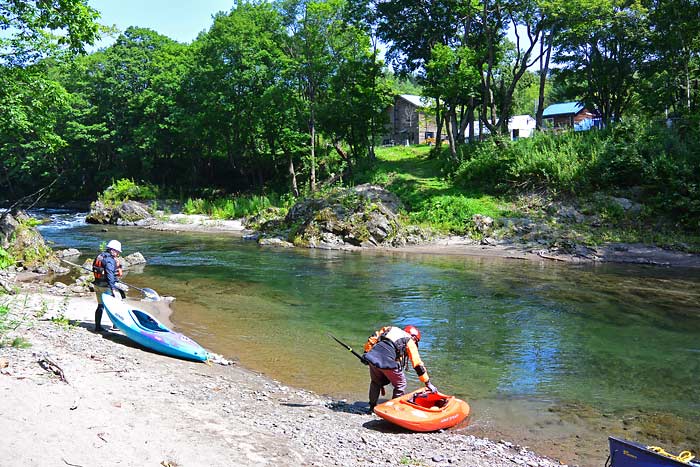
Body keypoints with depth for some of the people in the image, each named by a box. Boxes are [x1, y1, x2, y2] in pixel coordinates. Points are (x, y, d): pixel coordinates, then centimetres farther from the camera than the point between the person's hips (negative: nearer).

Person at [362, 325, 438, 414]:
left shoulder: (389, 330, 31)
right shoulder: (410, 342, 17)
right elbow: (418, 364, 16)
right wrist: (428, 384, 21)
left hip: (372, 356, 5)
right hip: (387, 361, -5)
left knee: (375, 382, 30)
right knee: (400, 385, 18)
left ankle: (372, 407, 35)